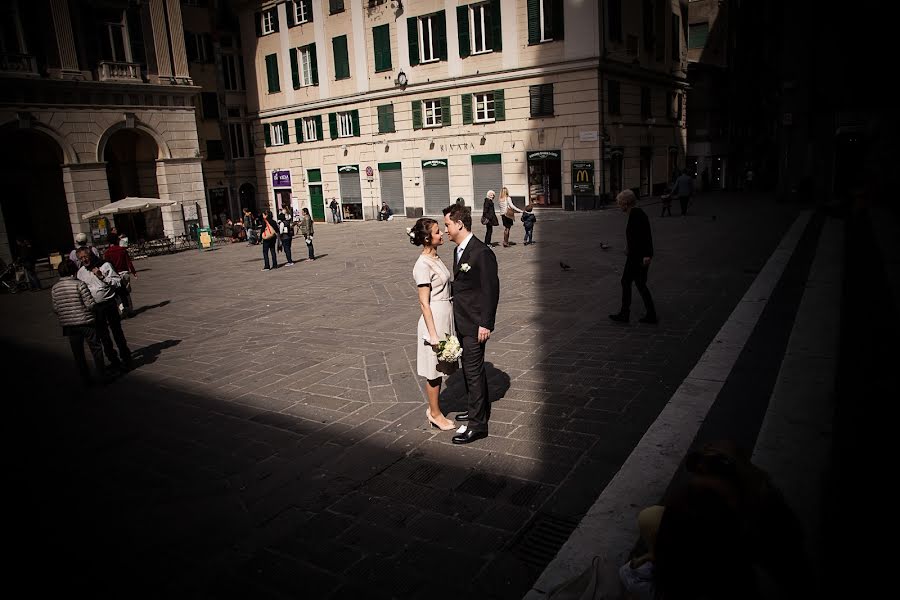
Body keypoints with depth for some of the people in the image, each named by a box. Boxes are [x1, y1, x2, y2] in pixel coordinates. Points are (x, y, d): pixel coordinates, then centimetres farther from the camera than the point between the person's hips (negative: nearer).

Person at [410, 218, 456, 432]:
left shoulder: (436, 258, 9)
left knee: (439, 369, 17)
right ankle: (435, 413, 21)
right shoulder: (423, 265, -18)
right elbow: (424, 303, -18)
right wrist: (433, 334, -19)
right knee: (434, 371, 6)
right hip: (434, 320, -9)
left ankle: (433, 409, 31)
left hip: (446, 318, 9)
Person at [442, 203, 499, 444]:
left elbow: (491, 290, -19)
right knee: (471, 369, 20)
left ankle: (477, 424, 6)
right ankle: (479, 410, 36)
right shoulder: (459, 250, 11)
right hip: (461, 322, 9)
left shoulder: (482, 253, -18)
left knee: (474, 371, -3)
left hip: (475, 324, -9)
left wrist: (485, 324, -19)